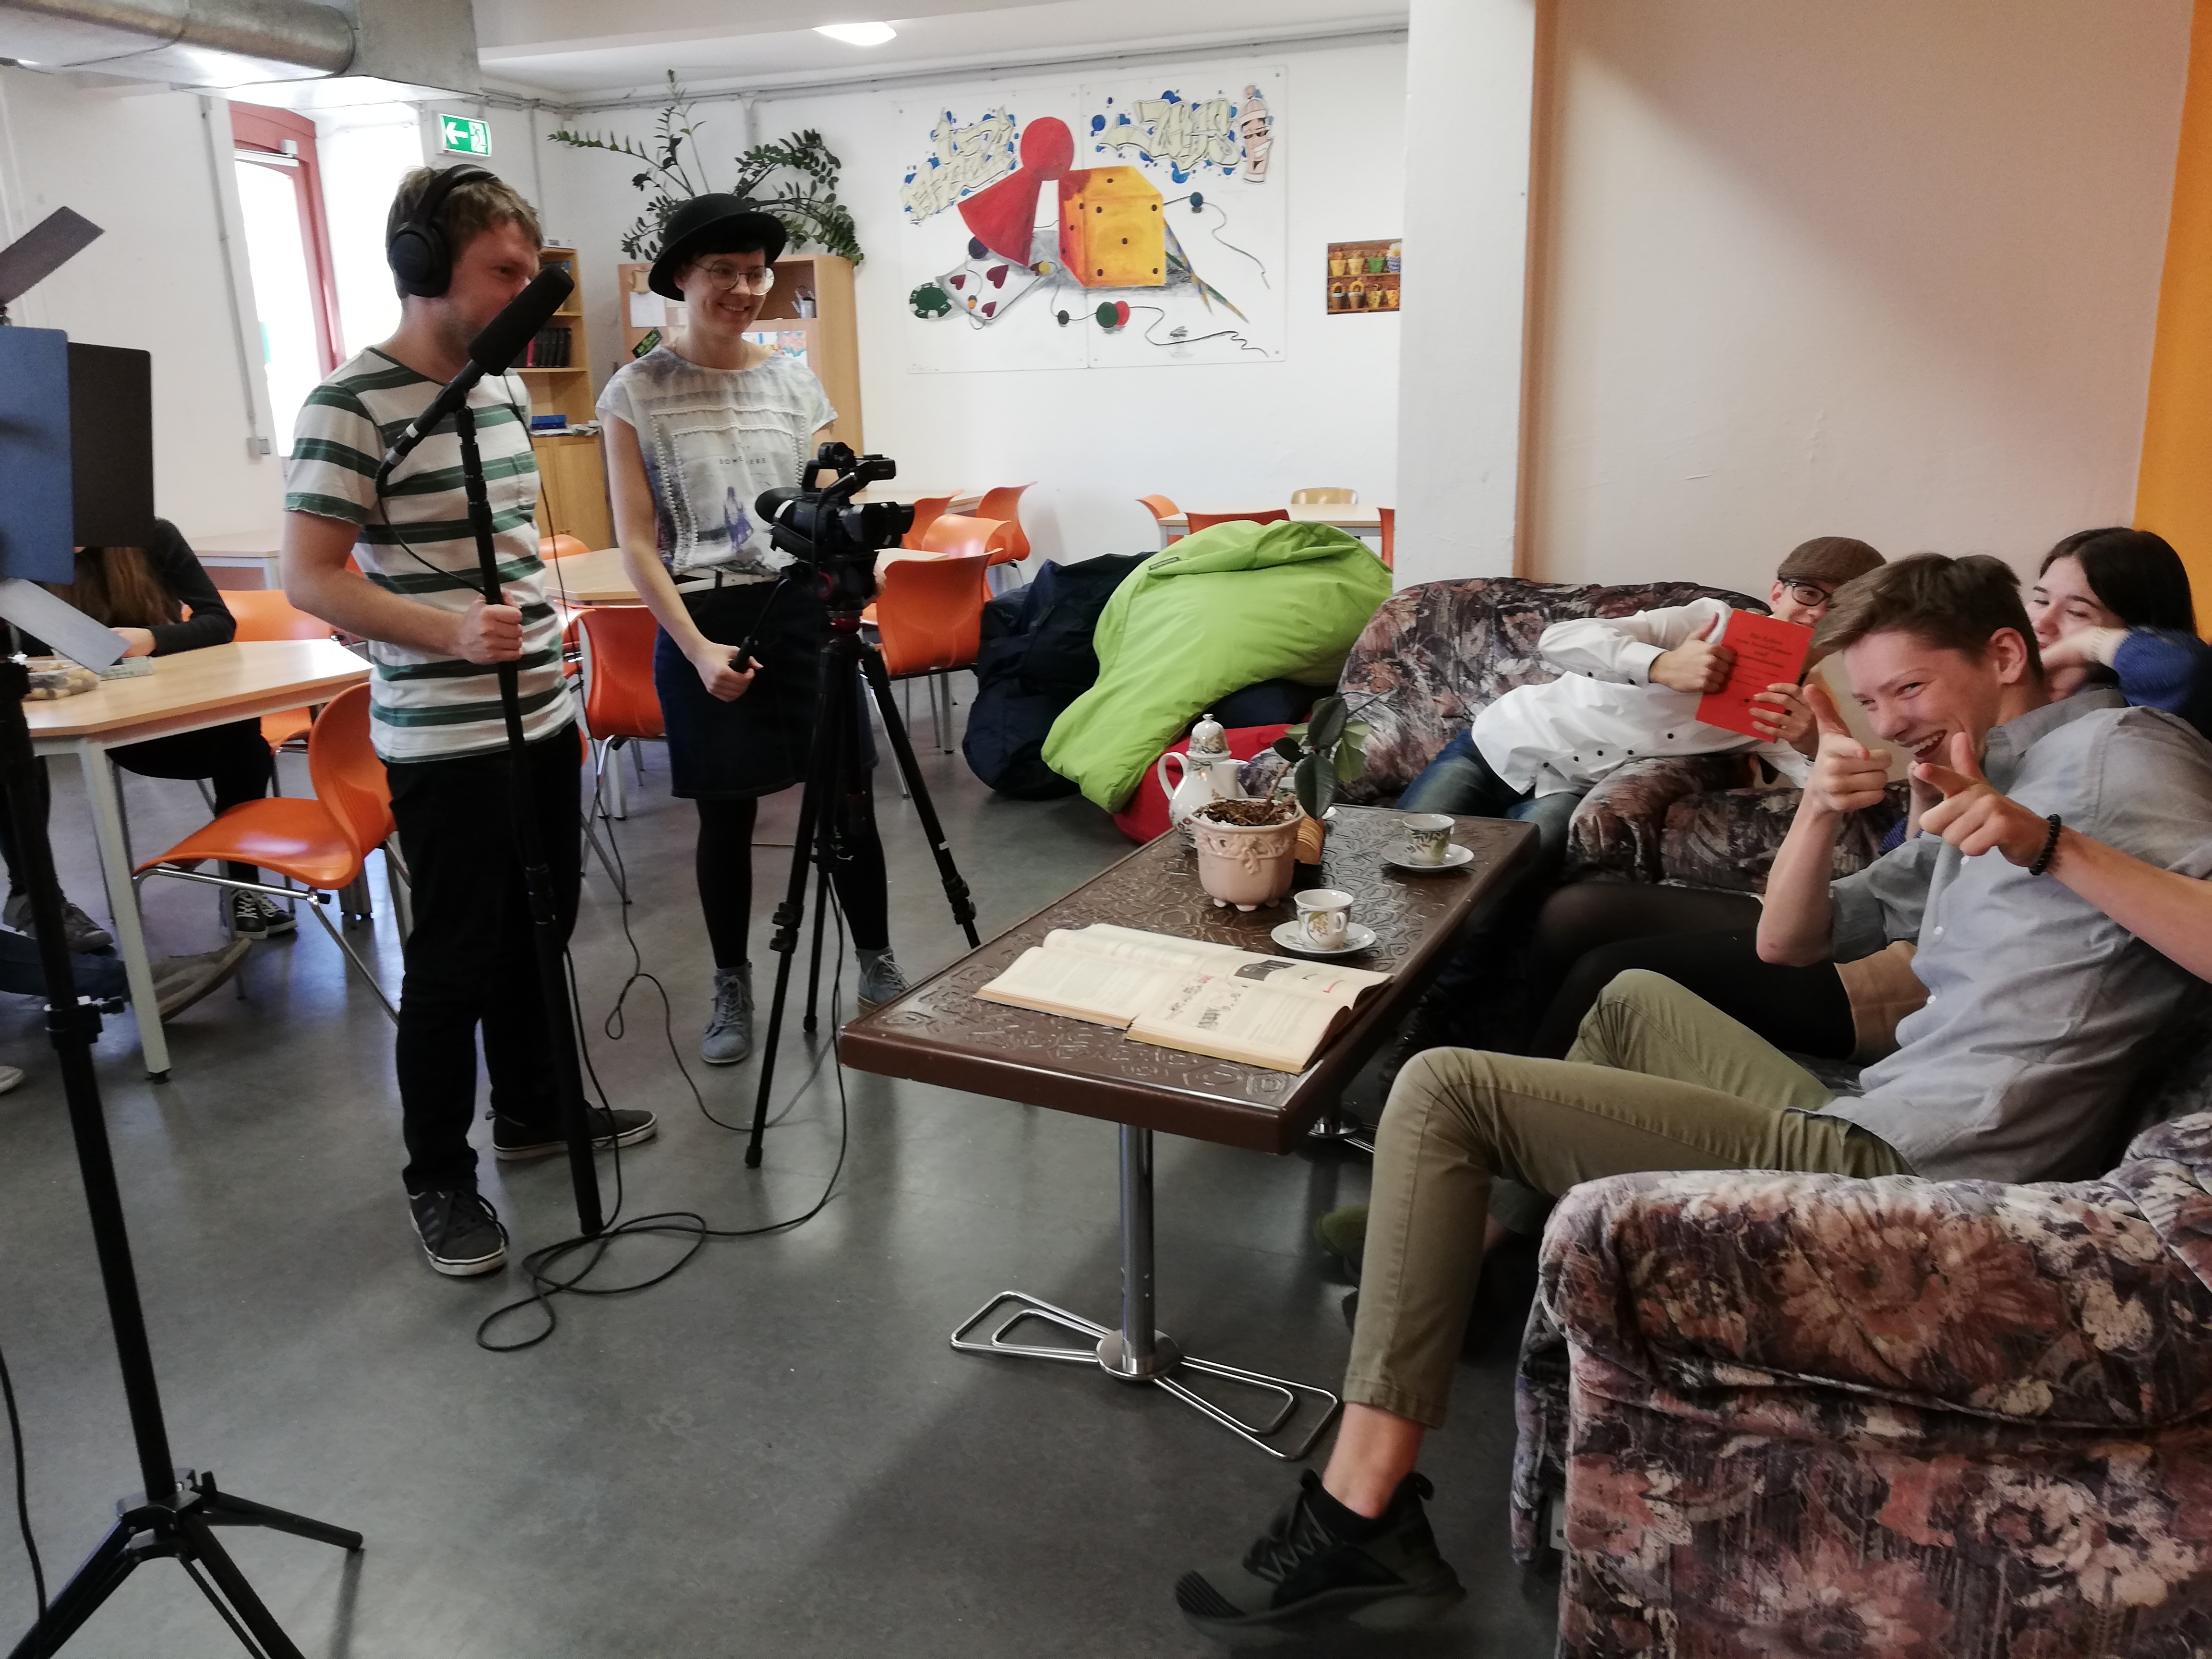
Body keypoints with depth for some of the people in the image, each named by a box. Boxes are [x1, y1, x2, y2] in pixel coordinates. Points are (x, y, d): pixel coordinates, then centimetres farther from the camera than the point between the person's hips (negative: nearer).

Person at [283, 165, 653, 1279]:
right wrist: (448, 631, -30)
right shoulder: (352, 405, -14)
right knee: (455, 957, 1)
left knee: (538, 928, 17)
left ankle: (531, 1110, 36)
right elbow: (309, 577, -17)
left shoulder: (505, 387, 10)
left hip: (540, 718, 8)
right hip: (443, 739, -8)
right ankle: (439, 1179, 17)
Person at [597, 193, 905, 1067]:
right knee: (725, 818, 6)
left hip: (803, 608, 2)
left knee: (849, 799, 2)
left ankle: (878, 963, 21)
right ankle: (733, 989, 24)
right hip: (702, 620, -2)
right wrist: (697, 647, -14)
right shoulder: (637, 391, -2)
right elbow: (636, 541, -5)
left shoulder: (795, 380, 7)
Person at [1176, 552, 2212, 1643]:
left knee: (1443, 1091, -11)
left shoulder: (2111, 747, -5)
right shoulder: (1976, 799, 21)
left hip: (1892, 1174, -10)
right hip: (1872, 1134, 10)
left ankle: (1362, 1519, -13)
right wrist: (1821, 809, 1)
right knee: (1635, 1000, 32)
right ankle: (1481, 1247, 32)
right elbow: (1786, 942, 18)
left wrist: (2057, 841, -27)